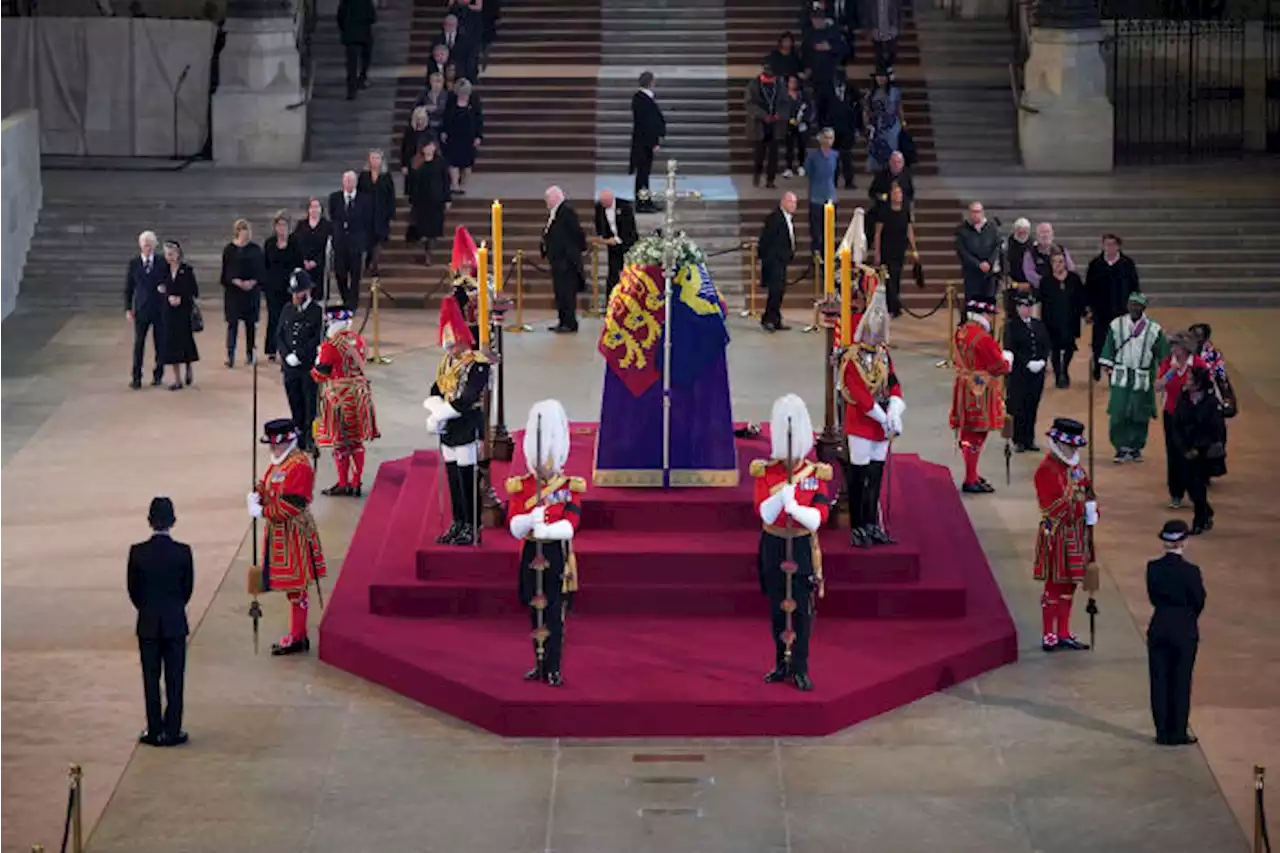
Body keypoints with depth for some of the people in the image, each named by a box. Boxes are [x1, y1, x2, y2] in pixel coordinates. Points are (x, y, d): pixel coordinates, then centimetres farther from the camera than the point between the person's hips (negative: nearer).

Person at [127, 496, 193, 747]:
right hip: (175, 623, 0)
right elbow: (188, 587, -1)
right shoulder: (183, 552, -11)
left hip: (148, 624, 0)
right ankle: (173, 731, 8)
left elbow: (133, 589, -2)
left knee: (151, 679, 9)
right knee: (174, 679, 6)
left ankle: (155, 731, 11)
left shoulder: (138, 552, -10)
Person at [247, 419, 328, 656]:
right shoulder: (279, 462, 11)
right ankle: (298, 635, 25)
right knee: (292, 586, 16)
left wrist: (262, 512, -19)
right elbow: (266, 487, 18)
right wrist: (255, 496, -5)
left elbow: (291, 506, -24)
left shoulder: (299, 466, -19)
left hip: (293, 534, -10)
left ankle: (297, 639, 5)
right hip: (278, 532, 10)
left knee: (296, 587, -2)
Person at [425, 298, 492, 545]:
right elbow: (434, 393, 10)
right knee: (453, 479, 13)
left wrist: (439, 414, -16)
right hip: (448, 431, 8)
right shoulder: (447, 363, 12)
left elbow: (466, 401, -21)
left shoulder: (477, 365, -14)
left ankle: (472, 529, 3)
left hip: (468, 430, -8)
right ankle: (458, 525, 22)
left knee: (468, 480, -4)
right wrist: (437, 410, -11)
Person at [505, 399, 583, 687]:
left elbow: (571, 524, -15)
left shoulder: (570, 487, -2)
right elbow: (514, 527, -7)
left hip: (558, 555, -3)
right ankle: (540, 665, 20)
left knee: (554, 613, -4)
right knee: (535, 611, 9)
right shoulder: (519, 487, 3)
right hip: (531, 555, 3)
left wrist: (546, 530, -32)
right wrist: (531, 519, -28)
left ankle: (553, 669, -1)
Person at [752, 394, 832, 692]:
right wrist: (783, 493, -27)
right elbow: (765, 513, -13)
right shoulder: (765, 472, -2)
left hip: (803, 547, -1)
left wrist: (795, 508, -26)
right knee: (777, 608, 8)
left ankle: (800, 668, 5)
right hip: (774, 546, 1)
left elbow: (818, 519, -11)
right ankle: (782, 663, 20)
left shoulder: (816, 474, -3)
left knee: (802, 609, -1)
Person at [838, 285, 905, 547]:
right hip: (861, 425, -7)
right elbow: (858, 392, -18)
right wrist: (883, 418, -16)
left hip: (882, 425, 7)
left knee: (876, 475, 10)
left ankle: (872, 525, 17)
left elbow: (893, 384, 8)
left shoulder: (883, 353, 11)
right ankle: (857, 528, 2)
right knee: (858, 475, -2)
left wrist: (895, 413, -9)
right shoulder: (852, 357, -12)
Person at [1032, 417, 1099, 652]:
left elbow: (1088, 492, 19)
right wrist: (1074, 484, -26)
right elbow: (1054, 508, -23)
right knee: (1055, 586, -1)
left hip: (1077, 534, 8)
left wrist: (1092, 510, 0)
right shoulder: (1046, 470, -18)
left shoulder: (1074, 466, 9)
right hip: (1057, 537, -8)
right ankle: (1049, 638, 7)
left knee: (1069, 585, 13)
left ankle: (1064, 634, 22)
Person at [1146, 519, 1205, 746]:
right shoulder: (1190, 571, -16)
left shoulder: (1153, 567, -6)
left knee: (1159, 681, 10)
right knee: (1181, 682, 7)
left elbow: (1153, 597, 3)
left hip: (1158, 629, 3)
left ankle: (1163, 733, 14)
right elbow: (1199, 602, -5)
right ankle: (1178, 733, 12)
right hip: (1184, 631, -3)